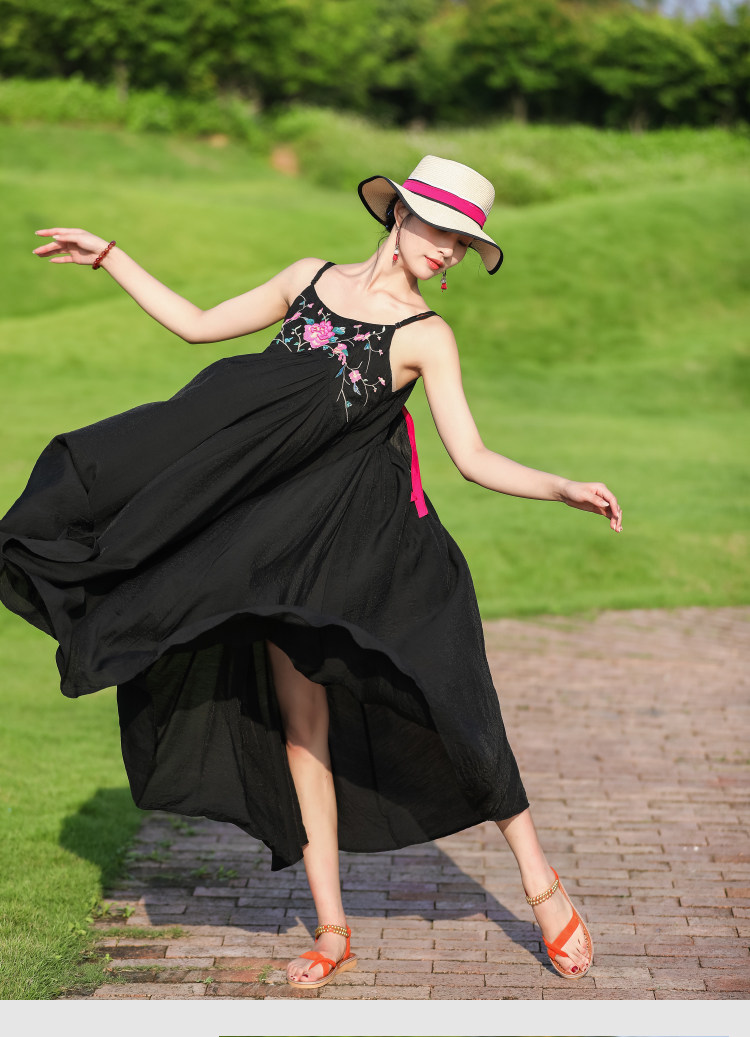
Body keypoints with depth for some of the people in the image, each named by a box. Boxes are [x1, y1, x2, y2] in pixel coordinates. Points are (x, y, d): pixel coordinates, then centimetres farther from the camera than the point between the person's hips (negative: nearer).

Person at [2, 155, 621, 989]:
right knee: (300, 724, 4)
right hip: (280, 537, 4)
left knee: (449, 708, -7)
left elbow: (474, 460, -7)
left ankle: (541, 884, 12)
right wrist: (109, 259, 17)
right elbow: (198, 326, 17)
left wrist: (562, 489, -22)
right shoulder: (311, 278, 9)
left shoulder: (426, 336, -3)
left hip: (372, 538, -3)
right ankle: (331, 929, 13)